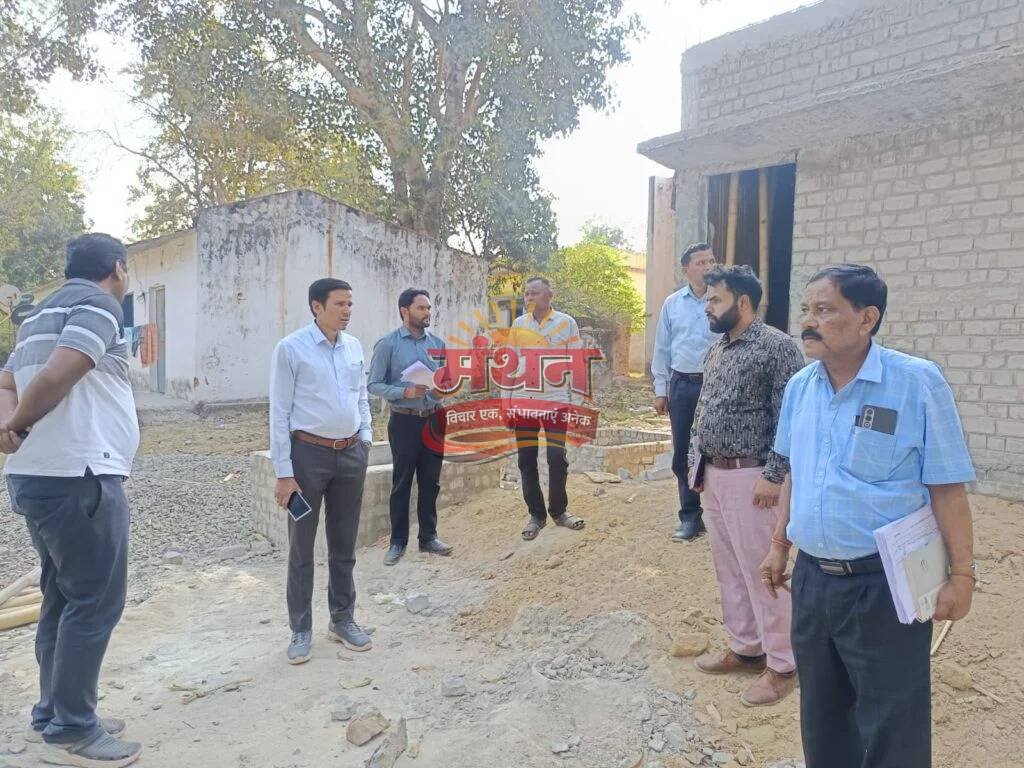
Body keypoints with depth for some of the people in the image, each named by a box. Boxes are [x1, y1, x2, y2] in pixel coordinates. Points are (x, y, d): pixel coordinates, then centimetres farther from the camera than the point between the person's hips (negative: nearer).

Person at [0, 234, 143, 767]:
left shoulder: (43, 312, 22)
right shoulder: (99, 304, -9)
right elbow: (57, 377, -23)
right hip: (78, 476, -10)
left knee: (64, 598, 16)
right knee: (95, 603, -1)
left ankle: (54, 715, 26)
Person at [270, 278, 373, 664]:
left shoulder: (355, 347, 7)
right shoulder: (291, 348, -9)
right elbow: (279, 412, -9)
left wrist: (365, 439, 7)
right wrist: (284, 472, -12)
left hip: (351, 454, 5)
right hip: (308, 454, -5)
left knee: (344, 544, 15)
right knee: (302, 547, 7)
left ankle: (343, 620, 30)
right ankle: (301, 629, 21)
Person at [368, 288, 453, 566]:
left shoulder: (438, 343, 7)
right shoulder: (388, 344, -6)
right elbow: (374, 384, -9)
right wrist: (406, 392, -21)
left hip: (433, 420, 4)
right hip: (405, 420, -4)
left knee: (430, 481, 11)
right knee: (401, 482, 5)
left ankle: (428, 537, 24)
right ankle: (398, 542, 16)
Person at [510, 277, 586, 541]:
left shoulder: (566, 323, -1)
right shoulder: (518, 324, 6)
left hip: (555, 399, -2)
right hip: (523, 399, 3)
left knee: (557, 458, 0)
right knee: (526, 460, 5)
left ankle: (558, 510, 20)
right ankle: (536, 514, 18)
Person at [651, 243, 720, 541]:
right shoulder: (672, 304, 7)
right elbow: (662, 349, 10)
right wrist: (660, 389, 7)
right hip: (682, 385, 3)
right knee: (683, 453, 8)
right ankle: (690, 517, 21)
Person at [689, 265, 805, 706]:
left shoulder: (777, 347, -12)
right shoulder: (716, 350, 13)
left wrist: (773, 476, -19)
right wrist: (699, 464, 15)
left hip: (750, 478, -8)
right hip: (714, 476, 8)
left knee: (760, 571, 0)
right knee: (728, 570, 16)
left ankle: (782, 665, 15)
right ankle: (744, 648, 31)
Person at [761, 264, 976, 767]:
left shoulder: (917, 383, -13)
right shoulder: (800, 386, 3)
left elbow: (947, 489, -10)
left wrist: (961, 575, -10)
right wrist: (779, 545, 15)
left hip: (883, 583, -5)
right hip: (812, 577, 5)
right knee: (821, 714, 21)